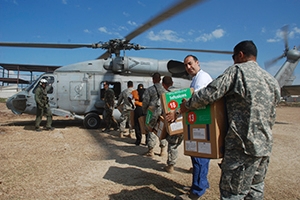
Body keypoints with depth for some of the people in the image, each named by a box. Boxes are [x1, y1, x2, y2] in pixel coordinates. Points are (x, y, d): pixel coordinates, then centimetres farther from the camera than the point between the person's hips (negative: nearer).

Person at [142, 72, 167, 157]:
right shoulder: (165, 89, 2)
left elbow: (145, 102, -5)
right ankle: (163, 149, 19)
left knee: (151, 131, 6)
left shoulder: (149, 90, -6)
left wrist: (144, 112, 9)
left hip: (153, 113, -2)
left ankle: (151, 150, 11)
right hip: (164, 112, 3)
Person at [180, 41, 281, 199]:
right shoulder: (272, 80, 15)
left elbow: (210, 93, -16)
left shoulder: (237, 70, -8)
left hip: (243, 145, -8)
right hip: (265, 145, 8)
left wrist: (187, 105, -2)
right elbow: (271, 117, 19)